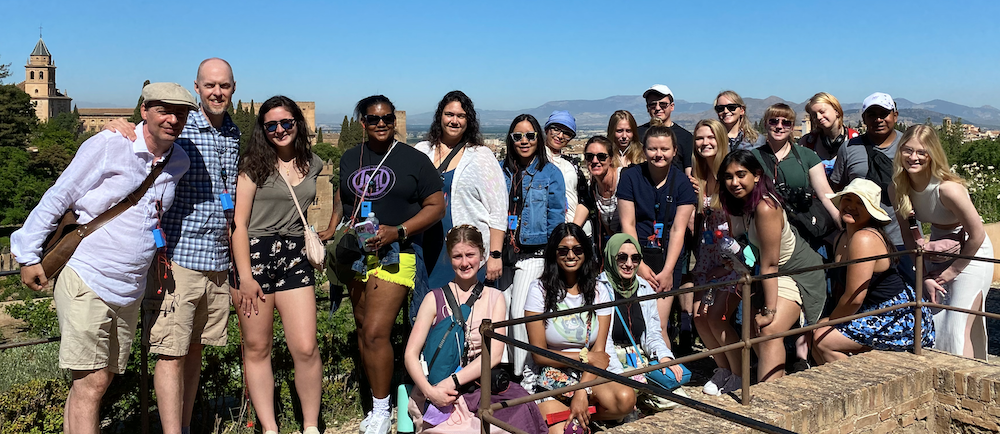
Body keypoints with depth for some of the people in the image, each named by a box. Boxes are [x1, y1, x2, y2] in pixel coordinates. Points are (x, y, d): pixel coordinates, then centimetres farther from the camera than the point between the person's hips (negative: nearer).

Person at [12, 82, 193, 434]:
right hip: (87, 282, -6)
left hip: (129, 290, 6)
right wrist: (29, 256, -1)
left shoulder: (180, 163, 6)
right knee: (91, 384, -6)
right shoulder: (108, 145, -10)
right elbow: (57, 198, -4)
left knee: (99, 381, 14)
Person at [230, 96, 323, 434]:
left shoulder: (313, 164, 10)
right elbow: (240, 223, -6)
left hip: (294, 256, 3)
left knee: (306, 348, -4)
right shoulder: (255, 165, -2)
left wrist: (315, 235, 11)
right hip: (254, 254, -2)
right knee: (257, 349, 5)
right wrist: (245, 277, -12)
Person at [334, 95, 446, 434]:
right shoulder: (350, 159, 14)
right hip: (356, 257, 6)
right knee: (363, 332, 11)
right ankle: (376, 403, 25)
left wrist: (397, 232, -13)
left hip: (394, 257, -6)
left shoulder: (414, 160, 0)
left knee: (375, 333, -13)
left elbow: (436, 206, -2)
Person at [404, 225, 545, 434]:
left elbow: (494, 354, -2)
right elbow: (411, 354, -1)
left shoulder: (495, 298, 10)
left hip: (480, 386, 3)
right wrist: (430, 391, -19)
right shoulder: (435, 299, 5)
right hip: (439, 393, -3)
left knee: (521, 406, -27)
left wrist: (453, 381, -14)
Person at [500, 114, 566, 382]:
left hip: (533, 253, -4)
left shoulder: (550, 173, 0)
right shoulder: (502, 171, 10)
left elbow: (556, 219, -2)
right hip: (503, 252, 4)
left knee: (520, 313, -9)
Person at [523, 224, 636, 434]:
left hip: (588, 375, 3)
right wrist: (585, 357, -8)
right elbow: (539, 353, -6)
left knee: (625, 399, -27)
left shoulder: (599, 292, 5)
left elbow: (599, 352, -3)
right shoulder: (539, 290, -5)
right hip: (548, 376, -3)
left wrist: (583, 392, -17)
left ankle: (575, 414, -6)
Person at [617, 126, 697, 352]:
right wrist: (639, 265, -8)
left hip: (668, 256, 0)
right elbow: (627, 224, -2)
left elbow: (678, 229, -1)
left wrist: (668, 270, -8)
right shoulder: (631, 177, 1)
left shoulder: (682, 183, 3)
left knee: (658, 326, -8)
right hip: (637, 253, 0)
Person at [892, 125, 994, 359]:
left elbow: (977, 236, -21)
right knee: (933, 325, 11)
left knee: (959, 330, -7)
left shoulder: (948, 189, -29)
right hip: (937, 254, 6)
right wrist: (925, 276, -6)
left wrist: (950, 272, -11)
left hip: (970, 255, -6)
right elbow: (909, 235, -2)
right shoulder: (898, 188, -12)